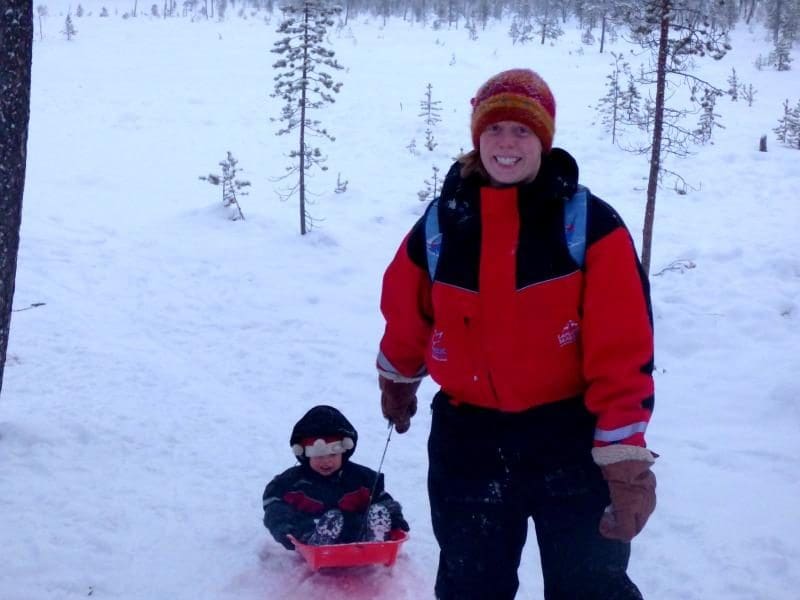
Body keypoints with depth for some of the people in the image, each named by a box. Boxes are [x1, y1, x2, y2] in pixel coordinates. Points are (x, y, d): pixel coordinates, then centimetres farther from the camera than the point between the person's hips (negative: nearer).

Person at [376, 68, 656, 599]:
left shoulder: (590, 224, -10)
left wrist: (625, 457, -19)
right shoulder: (440, 224, 0)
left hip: (570, 440, -3)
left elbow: (623, 351, -14)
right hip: (468, 440, 3)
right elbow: (406, 319, 16)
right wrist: (397, 381, 29)